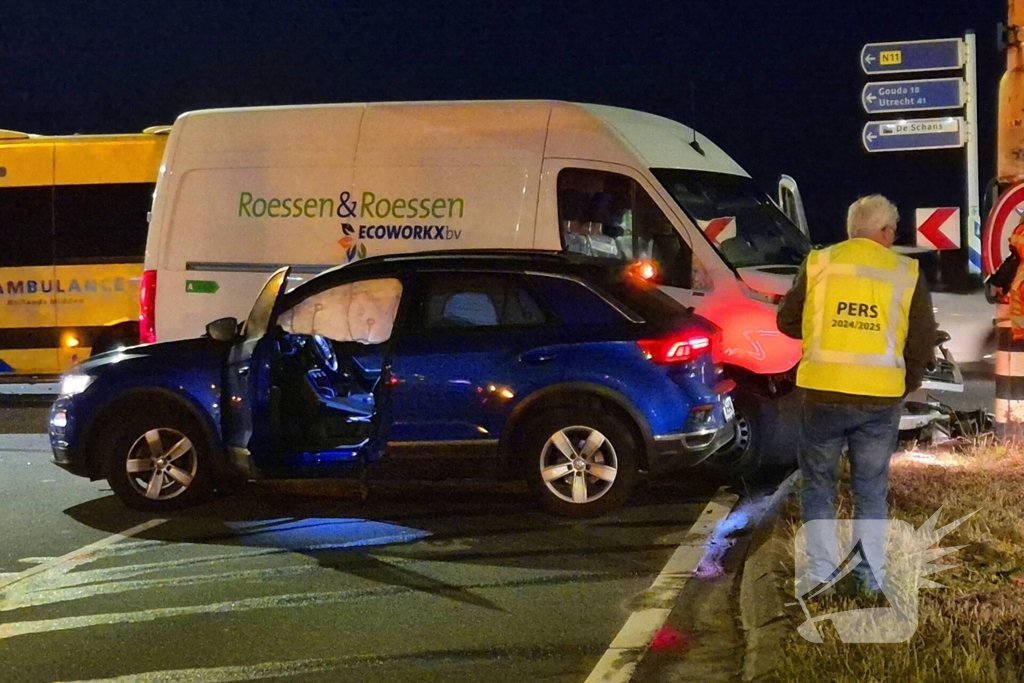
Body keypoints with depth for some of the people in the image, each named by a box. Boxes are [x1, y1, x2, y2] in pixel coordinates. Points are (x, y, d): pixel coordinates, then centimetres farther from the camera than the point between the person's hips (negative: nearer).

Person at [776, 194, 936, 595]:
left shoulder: (819, 264, 0)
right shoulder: (906, 274, 1)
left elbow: (787, 322, 7)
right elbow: (923, 344, 2)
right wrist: (907, 385, 18)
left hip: (823, 395, 0)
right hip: (881, 400, 1)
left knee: (818, 485, 13)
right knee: (871, 490, 14)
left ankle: (820, 570, 9)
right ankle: (872, 576, 15)